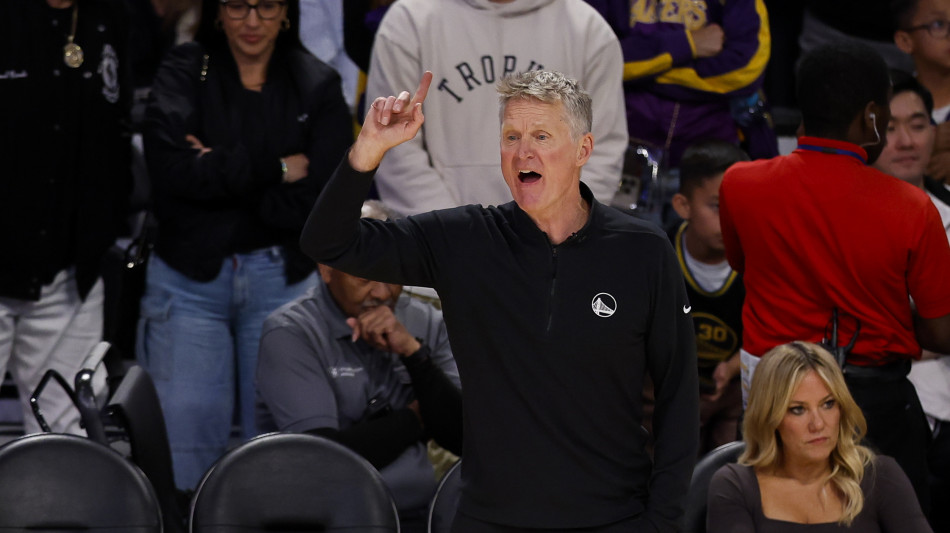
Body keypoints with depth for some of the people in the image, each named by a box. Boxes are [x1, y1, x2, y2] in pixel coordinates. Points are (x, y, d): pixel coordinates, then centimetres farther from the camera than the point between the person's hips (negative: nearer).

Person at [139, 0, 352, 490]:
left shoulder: (317, 87, 4)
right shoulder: (183, 72, 3)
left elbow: (319, 202, -7)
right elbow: (170, 168, -14)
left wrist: (217, 172, -9)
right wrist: (275, 169, -12)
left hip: (281, 279, 0)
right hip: (189, 278, 0)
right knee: (182, 448, -3)